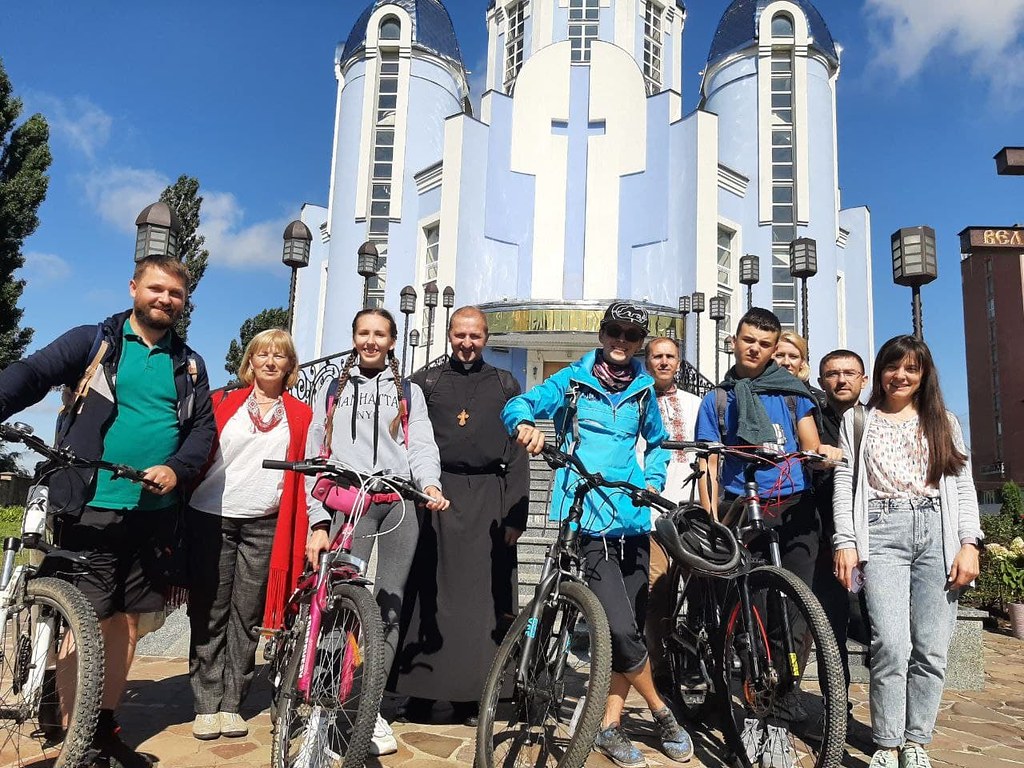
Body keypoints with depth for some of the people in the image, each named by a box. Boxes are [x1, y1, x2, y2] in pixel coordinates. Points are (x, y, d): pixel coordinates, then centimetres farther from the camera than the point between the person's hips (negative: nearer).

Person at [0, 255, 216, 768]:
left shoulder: (189, 365, 12)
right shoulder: (92, 341, 2)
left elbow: (203, 427, 9)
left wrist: (177, 469, -9)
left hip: (151, 513, 4)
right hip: (90, 508, -4)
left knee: (126, 620, 13)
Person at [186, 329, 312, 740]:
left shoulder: (301, 415, 9)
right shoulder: (223, 402, 8)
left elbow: (304, 474, 7)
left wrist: (310, 528, -1)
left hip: (265, 526, 1)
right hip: (211, 519, 0)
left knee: (248, 617, 6)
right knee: (209, 614, 5)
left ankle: (231, 705, 18)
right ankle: (206, 705, 15)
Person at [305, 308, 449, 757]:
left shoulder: (409, 392, 21)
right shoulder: (332, 392, 20)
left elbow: (422, 446, 7)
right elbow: (315, 459, 13)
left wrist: (429, 483, -15)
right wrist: (319, 522, 2)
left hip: (399, 504, 1)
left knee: (390, 606, 0)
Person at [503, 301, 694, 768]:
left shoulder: (643, 392, 15)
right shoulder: (572, 381, 4)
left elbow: (657, 443, 28)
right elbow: (518, 405, -4)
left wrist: (653, 480, 10)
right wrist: (526, 425, -26)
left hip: (634, 520, 5)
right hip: (590, 520, -5)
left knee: (629, 627, 8)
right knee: (622, 629, -11)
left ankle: (610, 724, 24)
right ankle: (662, 713, 13)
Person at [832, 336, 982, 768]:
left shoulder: (944, 422, 18)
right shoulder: (857, 421, 13)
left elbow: (963, 486, 11)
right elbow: (844, 485, 6)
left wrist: (969, 544, 0)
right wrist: (845, 542, -4)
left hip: (938, 534, 2)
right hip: (882, 533, -2)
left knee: (932, 650, 0)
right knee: (891, 645, -12)